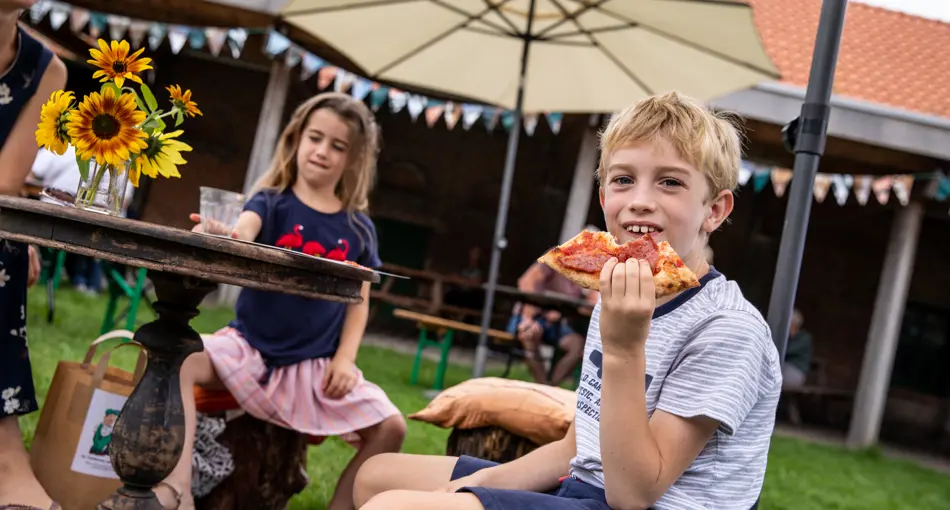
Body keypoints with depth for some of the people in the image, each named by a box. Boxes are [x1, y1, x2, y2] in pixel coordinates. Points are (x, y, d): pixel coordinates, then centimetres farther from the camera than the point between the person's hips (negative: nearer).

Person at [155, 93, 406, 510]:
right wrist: (221, 237, -49)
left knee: (391, 428, -13)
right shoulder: (271, 202, -3)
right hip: (250, 345, -2)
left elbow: (359, 301, 8)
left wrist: (345, 357, -6)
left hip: (316, 363, 2)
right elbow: (242, 235, -25)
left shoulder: (358, 229, 4)